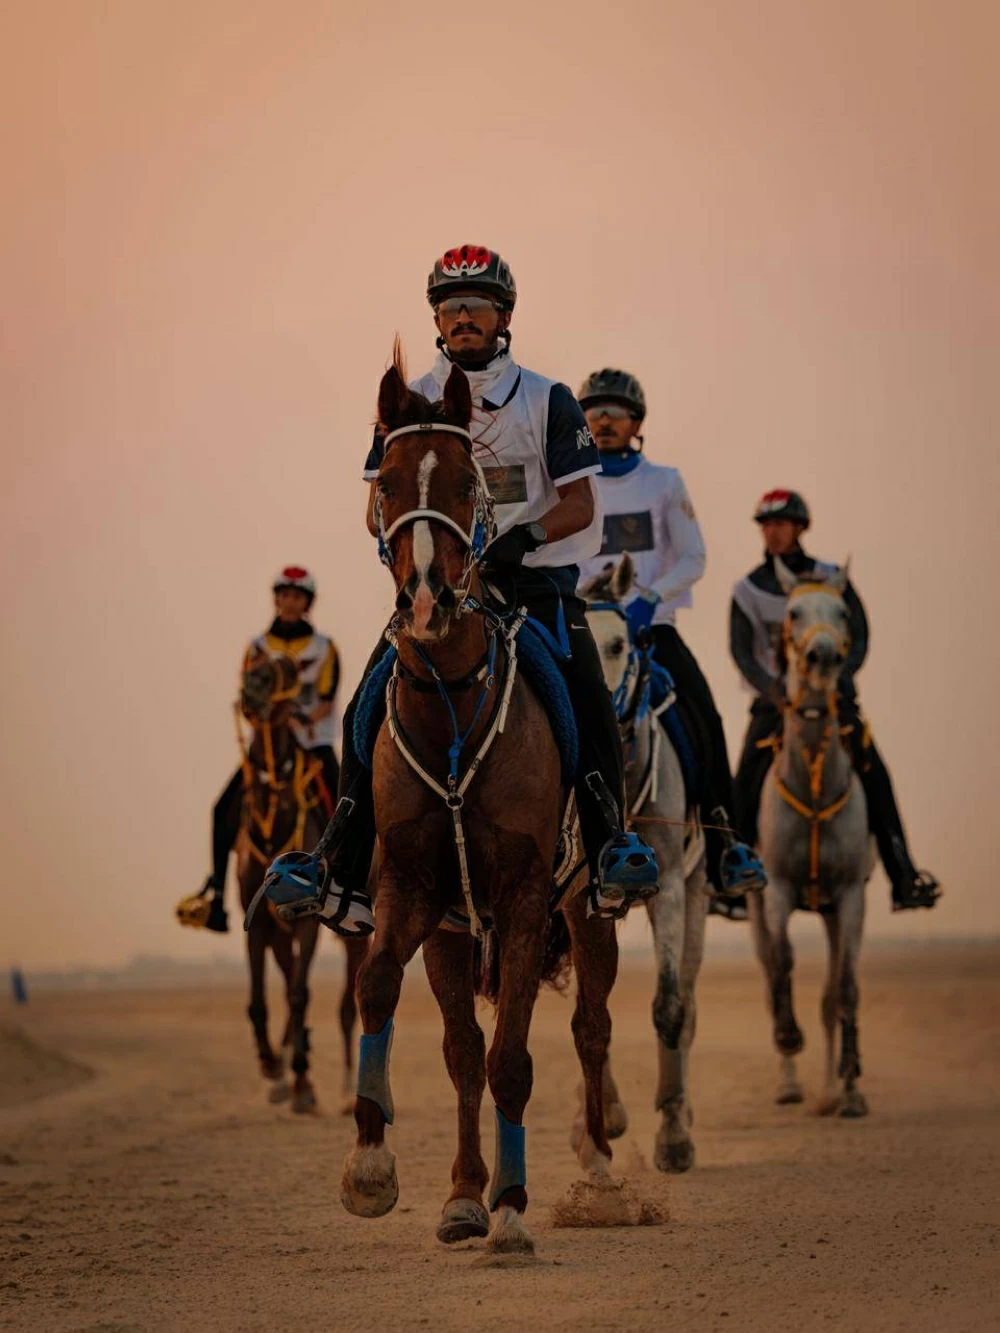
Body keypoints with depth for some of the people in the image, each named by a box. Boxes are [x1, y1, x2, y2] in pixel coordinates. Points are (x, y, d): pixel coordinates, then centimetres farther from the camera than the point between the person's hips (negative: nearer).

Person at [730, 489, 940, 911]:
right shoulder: (747, 591, 2)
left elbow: (859, 639, -2)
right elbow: (742, 653, -6)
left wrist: (838, 679, -20)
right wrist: (774, 692, -22)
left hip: (832, 695, 0)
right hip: (774, 700, 0)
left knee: (874, 776, -12)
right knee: (745, 786, -12)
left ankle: (904, 880, -12)